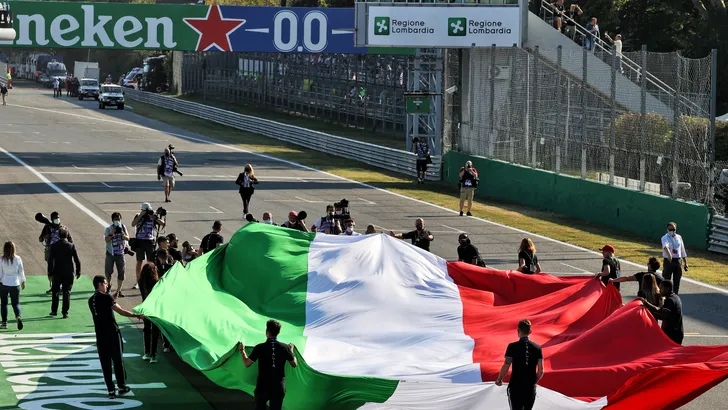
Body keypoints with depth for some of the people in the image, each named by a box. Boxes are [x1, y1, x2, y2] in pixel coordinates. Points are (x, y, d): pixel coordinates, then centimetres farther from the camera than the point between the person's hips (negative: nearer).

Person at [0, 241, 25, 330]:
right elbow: (21, 272, 3)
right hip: (15, 284, 1)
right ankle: (18, 317, -22)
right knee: (16, 303, 5)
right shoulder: (18, 259, -5)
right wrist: (23, 282, 16)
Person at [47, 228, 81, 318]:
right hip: (68, 273, 0)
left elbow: (50, 260, -7)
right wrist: (78, 271, 6)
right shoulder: (72, 246, -6)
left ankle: (54, 310, 18)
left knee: (55, 292, 15)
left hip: (57, 273, 0)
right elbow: (77, 260, -5)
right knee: (66, 293, 4)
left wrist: (50, 272, 0)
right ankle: (65, 312, 1)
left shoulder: (54, 246, -5)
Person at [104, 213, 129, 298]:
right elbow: (107, 240, -17)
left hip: (120, 253, 2)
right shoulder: (108, 229, -9)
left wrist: (123, 234, -22)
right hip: (110, 253, -2)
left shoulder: (123, 227, 0)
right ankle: (109, 285, 31)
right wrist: (112, 233, -31)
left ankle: (118, 290, 9)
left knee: (121, 272, -1)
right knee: (108, 271, 1)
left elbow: (128, 238, -2)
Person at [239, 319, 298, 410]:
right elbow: (294, 364, 8)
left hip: (262, 386, -1)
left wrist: (242, 350, 11)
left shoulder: (259, 348, -12)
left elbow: (247, 364, -5)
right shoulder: (285, 348, -5)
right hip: (278, 387, 1)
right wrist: (291, 350, 24)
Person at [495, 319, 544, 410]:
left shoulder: (512, 347, -8)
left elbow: (506, 367, -12)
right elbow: (541, 371, 3)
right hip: (531, 388, 3)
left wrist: (499, 380, 6)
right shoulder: (537, 348, 2)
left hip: (515, 387, -3)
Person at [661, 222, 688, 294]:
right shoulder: (665, 238, -9)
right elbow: (665, 246, -31)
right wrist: (669, 255, -51)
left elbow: (682, 251, 16)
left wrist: (685, 263, 13)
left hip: (678, 261, 5)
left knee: (677, 281, 10)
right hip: (668, 261, -5)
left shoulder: (679, 237, 10)